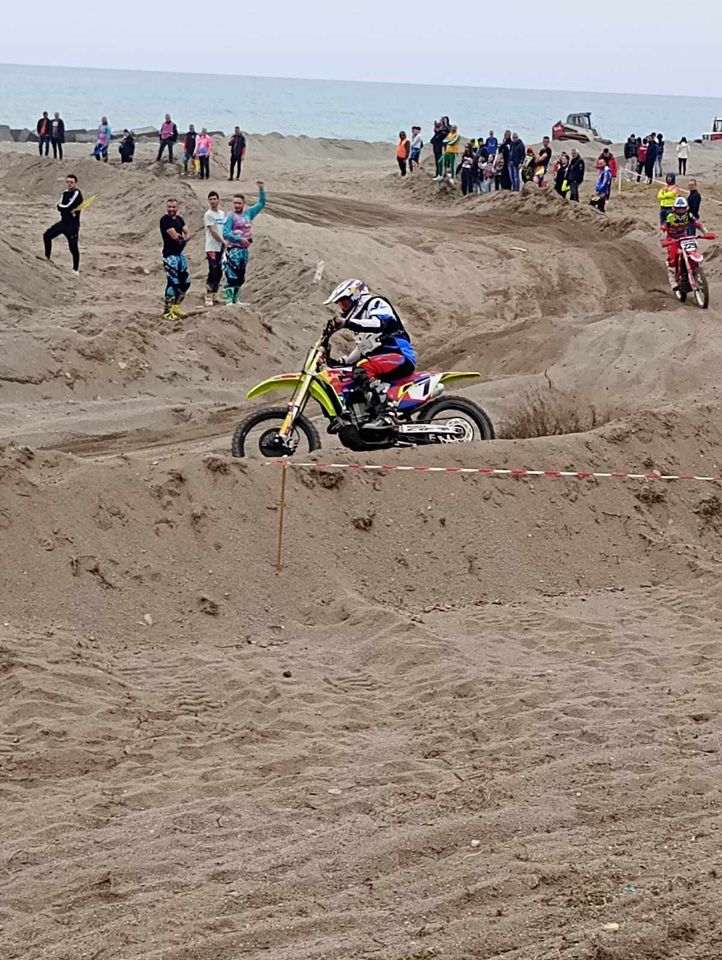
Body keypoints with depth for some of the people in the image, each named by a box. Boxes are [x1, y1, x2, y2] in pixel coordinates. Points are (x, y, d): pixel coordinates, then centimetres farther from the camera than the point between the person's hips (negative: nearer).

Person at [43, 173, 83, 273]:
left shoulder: (77, 194, -14)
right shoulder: (65, 193, 10)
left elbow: (68, 207, -21)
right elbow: (59, 207, 0)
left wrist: (62, 207, -4)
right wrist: (69, 210, -16)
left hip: (73, 224, -8)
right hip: (63, 222, 8)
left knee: (73, 247, -7)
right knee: (47, 235, 7)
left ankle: (75, 269, 6)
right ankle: (47, 258, 20)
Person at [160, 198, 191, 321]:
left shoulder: (179, 219, 14)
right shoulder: (165, 220, -11)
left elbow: (188, 234, 8)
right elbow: (174, 236, -21)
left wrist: (182, 239, -13)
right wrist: (183, 236, -1)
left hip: (180, 253, 9)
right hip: (170, 254, -9)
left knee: (185, 282, 12)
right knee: (173, 282, -11)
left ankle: (175, 307, 25)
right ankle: (167, 312, -5)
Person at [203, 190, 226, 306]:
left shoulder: (222, 214, 14)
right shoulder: (208, 215, -8)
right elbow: (213, 231, -12)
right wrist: (223, 241, -11)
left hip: (220, 248, 7)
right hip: (212, 248, -7)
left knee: (219, 272, 9)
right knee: (213, 272, -12)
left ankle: (214, 295, 19)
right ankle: (208, 297, -10)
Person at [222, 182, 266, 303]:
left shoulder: (248, 213, 9)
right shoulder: (231, 217, -7)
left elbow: (261, 203, 18)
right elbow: (225, 234, -14)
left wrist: (261, 189, 7)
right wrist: (241, 239, -19)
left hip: (244, 249, 7)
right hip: (233, 250, -7)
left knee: (240, 277, 12)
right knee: (231, 275, -12)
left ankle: (236, 299, 21)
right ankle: (228, 299, -12)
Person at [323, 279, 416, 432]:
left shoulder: (376, 303, -2)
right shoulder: (359, 318, 28)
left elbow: (380, 323, -24)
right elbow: (362, 349, 36)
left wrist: (347, 323, -32)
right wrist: (342, 362, 22)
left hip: (401, 356, -10)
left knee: (362, 370, -35)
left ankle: (386, 415, -42)